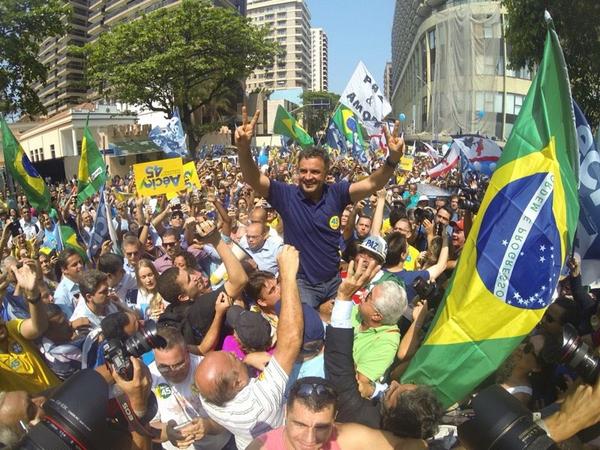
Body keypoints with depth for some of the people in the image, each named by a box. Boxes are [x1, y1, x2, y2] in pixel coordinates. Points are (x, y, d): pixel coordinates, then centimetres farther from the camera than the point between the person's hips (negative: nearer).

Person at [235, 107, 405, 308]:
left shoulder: (336, 193, -7)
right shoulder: (287, 195, -12)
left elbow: (372, 184, -14)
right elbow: (253, 179, -22)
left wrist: (392, 160, -33)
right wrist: (244, 148, -40)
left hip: (334, 280, 3)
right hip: (301, 282, -3)